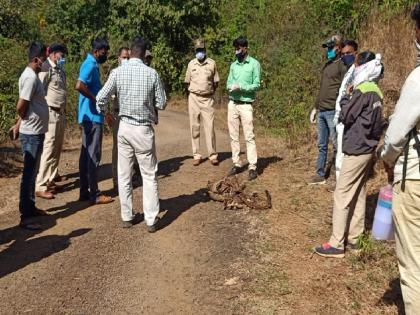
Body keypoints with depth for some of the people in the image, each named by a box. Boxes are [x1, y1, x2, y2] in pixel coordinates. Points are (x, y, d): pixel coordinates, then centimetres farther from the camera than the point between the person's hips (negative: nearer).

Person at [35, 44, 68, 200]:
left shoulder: (60, 70, 16)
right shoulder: (46, 69, -10)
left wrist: (64, 110, 15)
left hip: (61, 113, 9)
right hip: (51, 113, -9)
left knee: (57, 149, 12)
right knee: (48, 149, -9)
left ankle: (50, 181, 22)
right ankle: (40, 187, -5)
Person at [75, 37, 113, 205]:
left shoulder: (92, 65, 16)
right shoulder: (90, 65, -15)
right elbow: (80, 86, -31)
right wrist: (97, 100, -20)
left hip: (91, 116, 10)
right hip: (92, 116, -10)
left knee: (86, 154, 12)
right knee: (93, 155, -5)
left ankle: (85, 191, 19)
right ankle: (94, 194, 2)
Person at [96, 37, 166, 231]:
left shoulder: (118, 72, -4)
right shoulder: (152, 74, -8)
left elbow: (100, 98, -4)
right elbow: (162, 104, -2)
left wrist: (104, 113, 16)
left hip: (124, 127, 2)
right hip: (144, 129, -2)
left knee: (124, 175, 12)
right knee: (149, 175, 6)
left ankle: (127, 217, 19)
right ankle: (151, 220, 8)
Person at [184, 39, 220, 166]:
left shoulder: (212, 63, 1)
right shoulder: (191, 64, 6)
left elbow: (216, 82, 8)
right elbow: (188, 82, 12)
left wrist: (209, 92, 7)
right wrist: (194, 92, 8)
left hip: (208, 99, -2)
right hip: (194, 98, 2)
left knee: (209, 127, -5)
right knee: (194, 127, 3)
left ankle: (213, 155, 1)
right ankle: (196, 155, 9)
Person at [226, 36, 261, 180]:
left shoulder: (254, 64, -3)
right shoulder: (233, 65, 13)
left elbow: (256, 85, -8)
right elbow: (229, 83, 13)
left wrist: (240, 87, -18)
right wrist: (231, 87, -10)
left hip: (246, 105, -6)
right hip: (232, 103, 6)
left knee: (249, 137, -6)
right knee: (233, 136, 8)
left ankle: (252, 167, -4)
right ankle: (236, 164, 16)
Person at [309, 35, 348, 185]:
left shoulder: (342, 65, -6)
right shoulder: (327, 65, 20)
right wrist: (315, 108, 23)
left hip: (333, 112, -8)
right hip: (321, 112, 8)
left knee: (337, 145, -4)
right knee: (321, 145, 12)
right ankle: (320, 175, 20)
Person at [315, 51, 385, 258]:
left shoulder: (362, 91, -16)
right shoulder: (376, 92, 12)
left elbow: (345, 117, -13)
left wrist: (346, 98, 1)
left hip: (356, 149, -10)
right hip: (368, 148, 10)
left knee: (342, 194, -6)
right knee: (358, 194, 13)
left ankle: (336, 244, -3)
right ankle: (353, 238, 20)